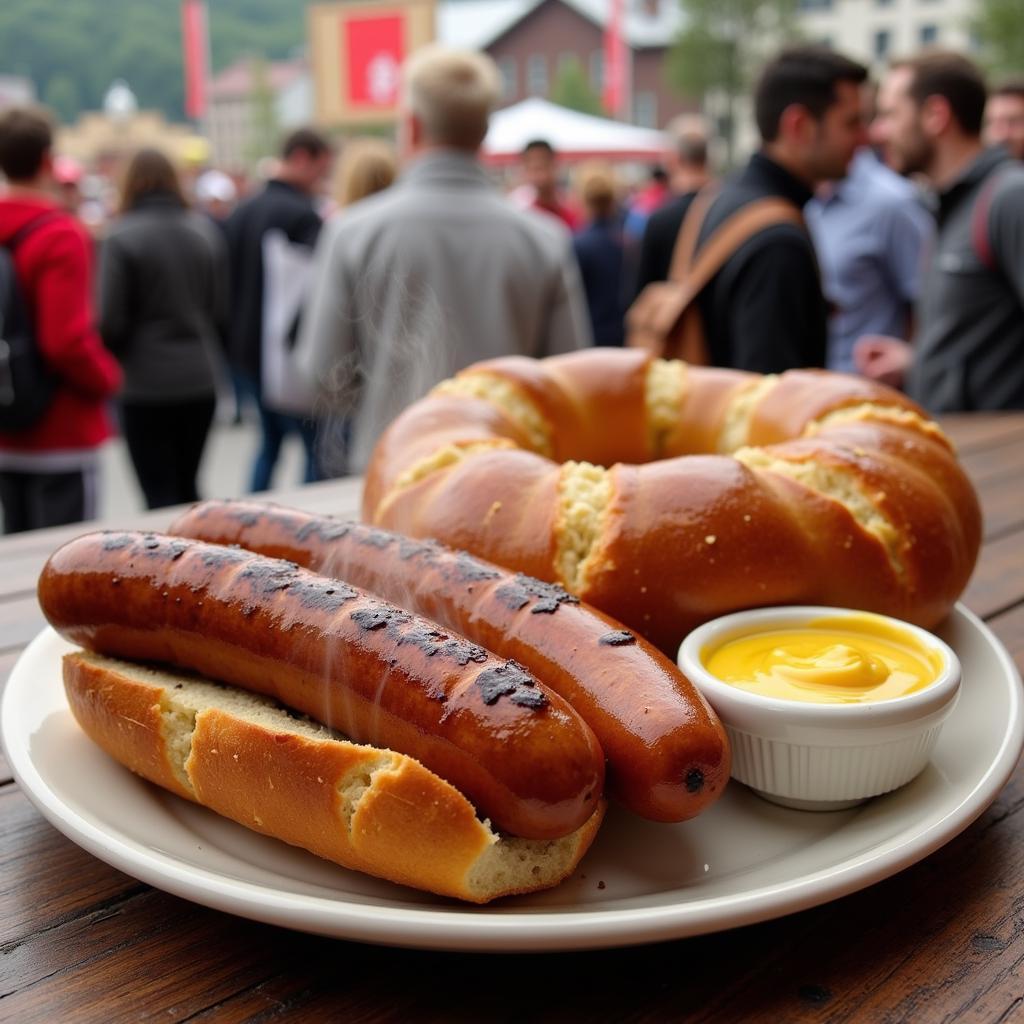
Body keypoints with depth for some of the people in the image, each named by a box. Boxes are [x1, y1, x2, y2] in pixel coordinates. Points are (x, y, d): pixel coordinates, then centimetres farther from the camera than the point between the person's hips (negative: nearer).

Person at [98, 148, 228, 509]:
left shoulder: (121, 237, -10)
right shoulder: (206, 230, 3)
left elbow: (111, 320, -10)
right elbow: (222, 310, 5)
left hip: (146, 383, -4)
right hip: (200, 377, 4)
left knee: (159, 493, 3)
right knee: (188, 486, 17)